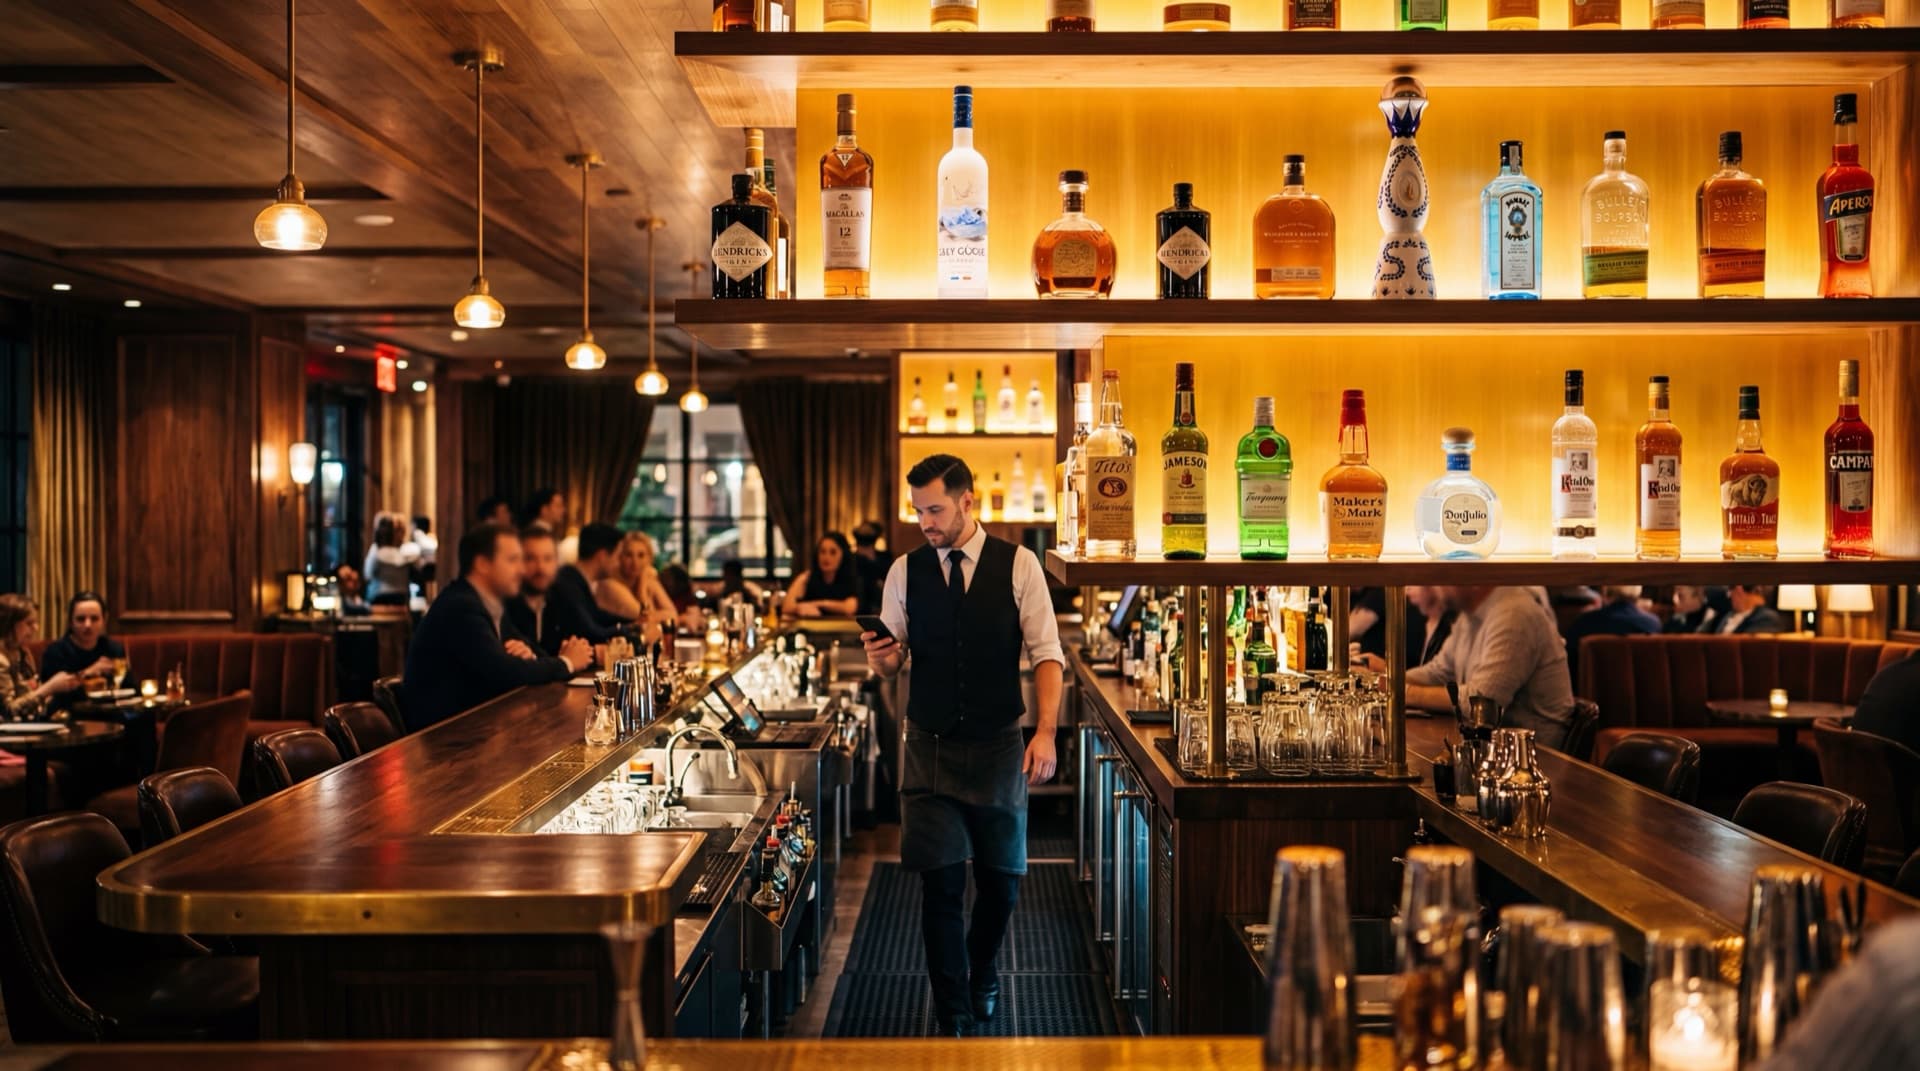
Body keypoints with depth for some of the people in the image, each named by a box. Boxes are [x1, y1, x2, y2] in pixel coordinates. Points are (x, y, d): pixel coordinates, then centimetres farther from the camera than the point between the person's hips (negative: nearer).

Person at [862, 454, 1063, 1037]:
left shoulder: (1019, 565, -4)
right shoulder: (905, 571, 1)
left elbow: (1046, 654, -4)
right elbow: (890, 664, 4)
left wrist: (1045, 730, -15)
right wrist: (881, 657, -20)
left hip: (998, 746, 0)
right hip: (929, 747, 0)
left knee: (1001, 878, 11)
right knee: (940, 884, 0)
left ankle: (981, 975, 40)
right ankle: (953, 1017, 12)